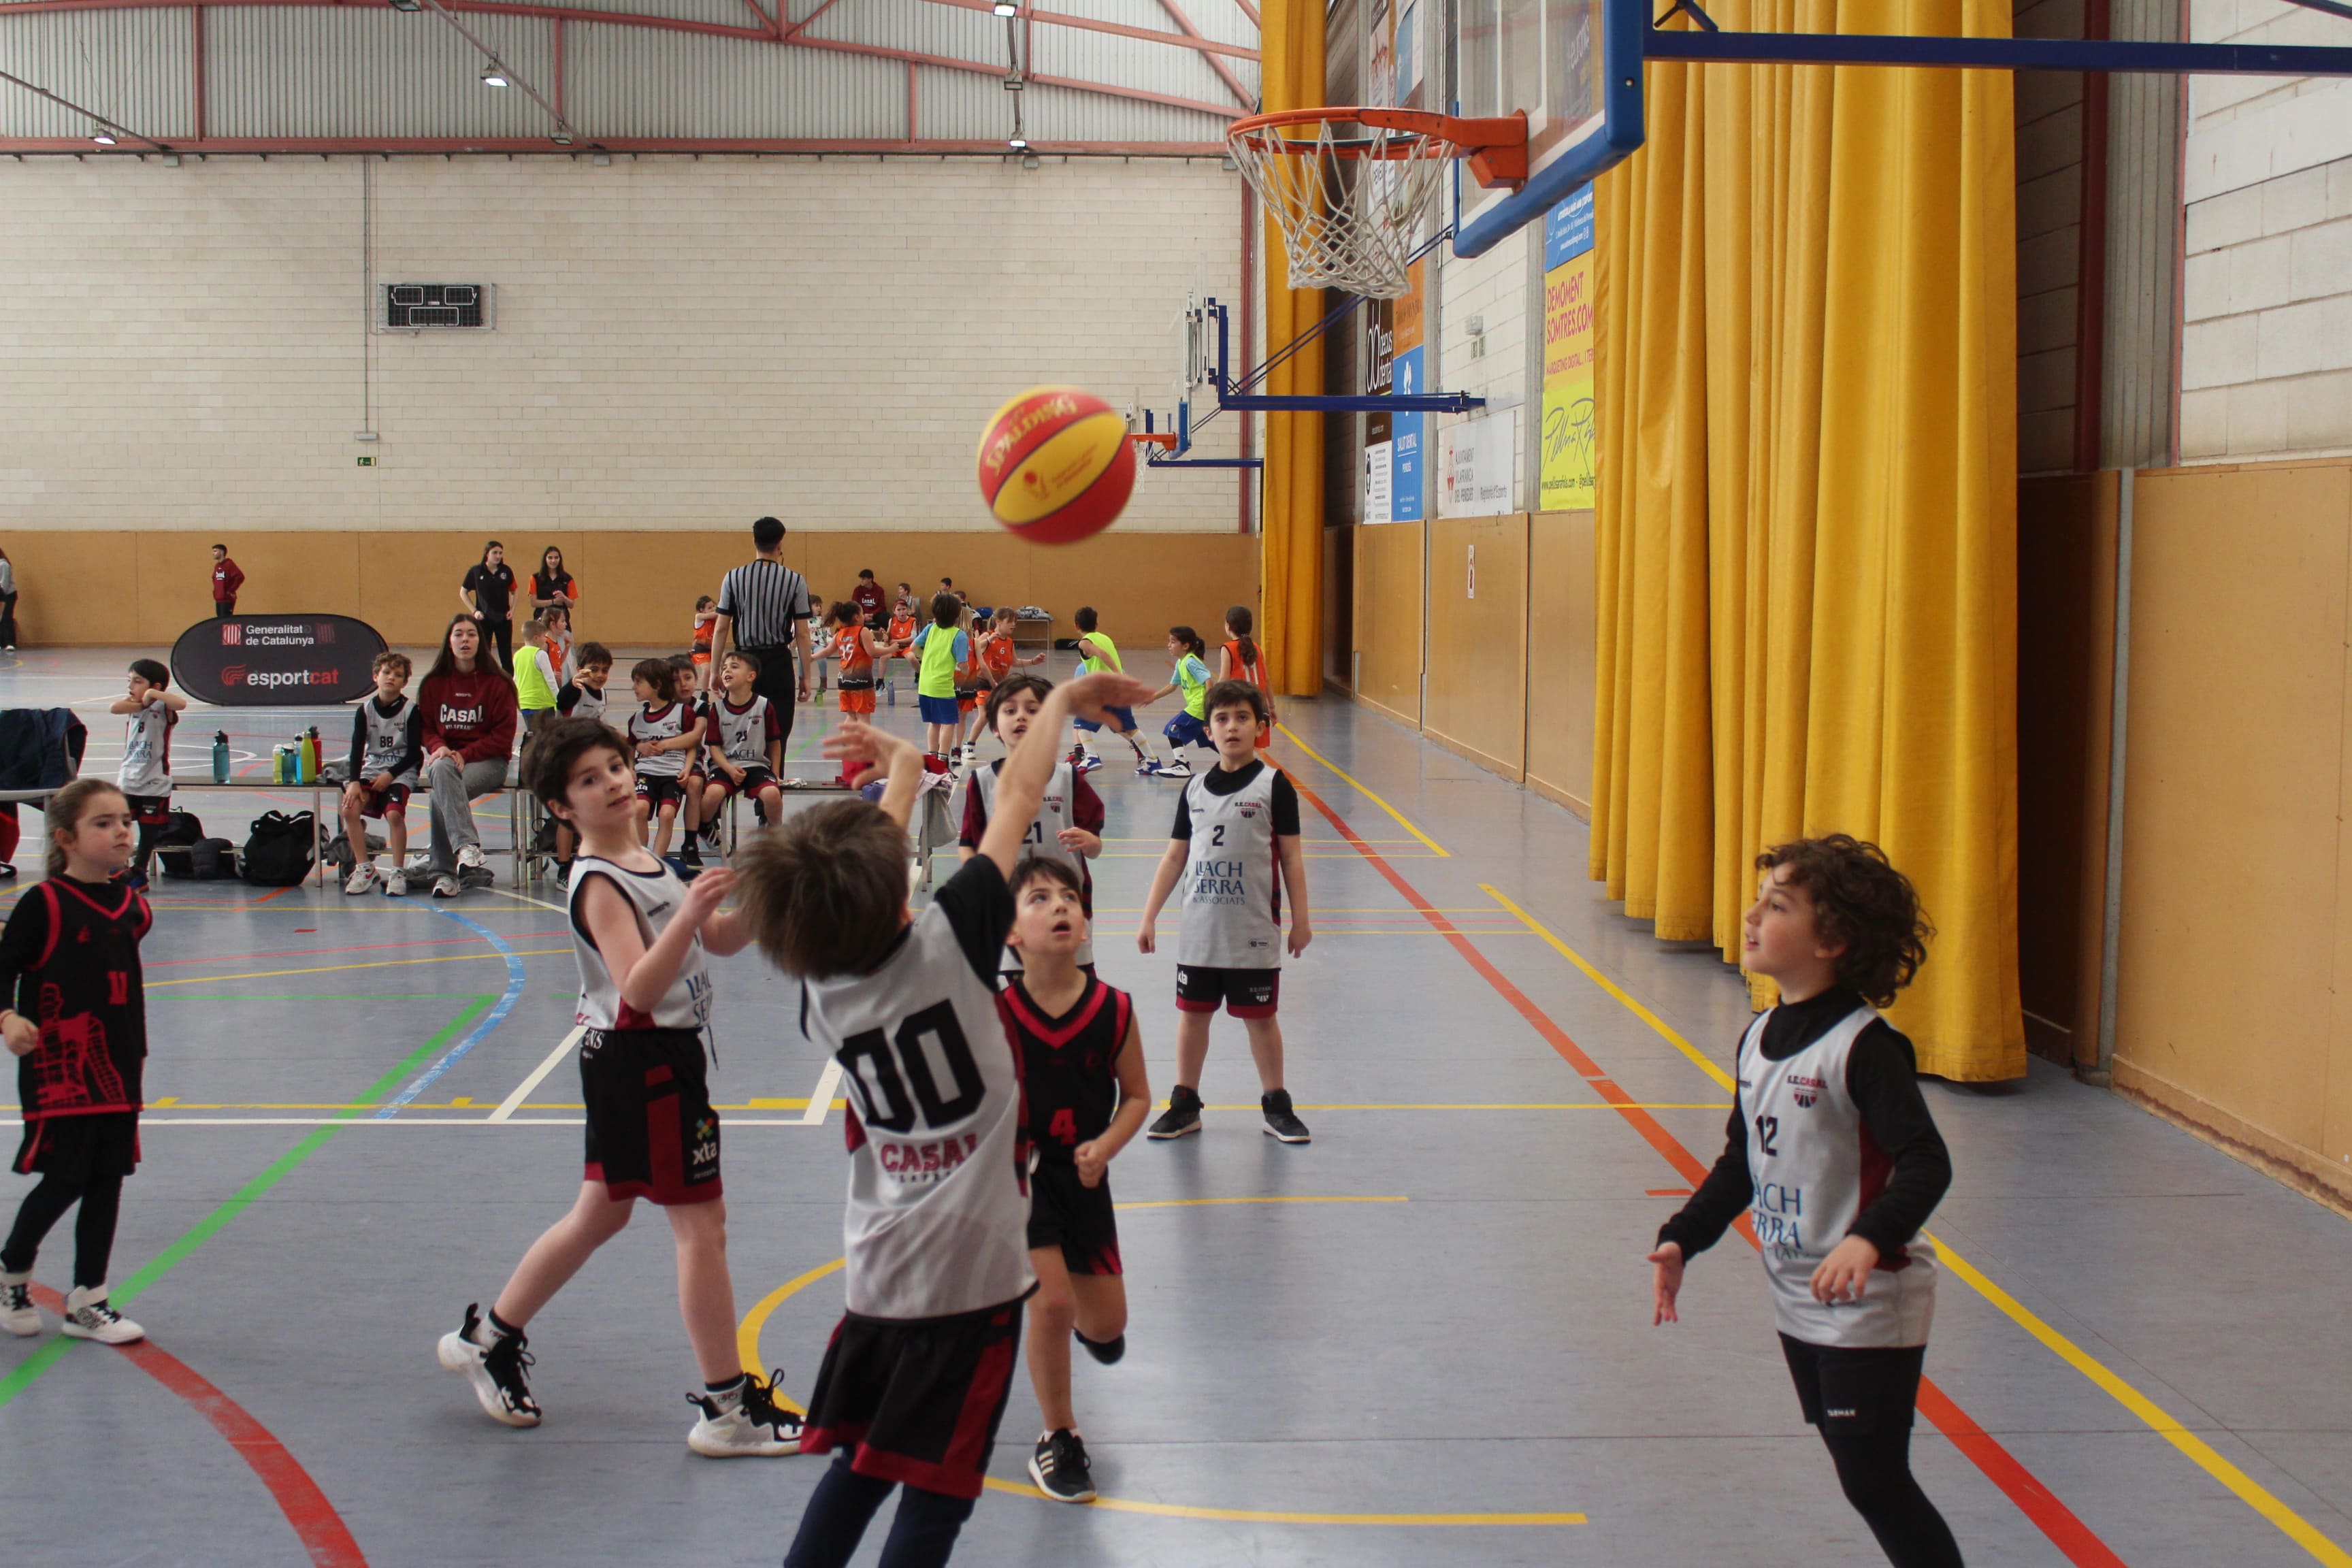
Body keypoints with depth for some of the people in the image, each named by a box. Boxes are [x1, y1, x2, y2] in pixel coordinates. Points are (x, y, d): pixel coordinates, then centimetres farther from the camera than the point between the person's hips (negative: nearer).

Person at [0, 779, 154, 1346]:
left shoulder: (131, 905, 6)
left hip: (116, 1071, 6)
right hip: (57, 1069, -6)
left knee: (107, 1182, 8)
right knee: (64, 1180, -4)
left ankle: (88, 1302, 18)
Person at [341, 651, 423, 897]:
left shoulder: (411, 710, -5)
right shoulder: (365, 710, 3)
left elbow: (415, 752, -6)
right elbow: (357, 748, -1)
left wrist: (390, 775, -15)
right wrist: (354, 782, -14)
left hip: (401, 772, -3)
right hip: (371, 769, 3)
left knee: (394, 813, -28)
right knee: (350, 809, -21)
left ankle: (398, 872, -13)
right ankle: (364, 868, -7)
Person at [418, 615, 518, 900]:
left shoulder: (497, 683, 0)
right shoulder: (434, 683, 9)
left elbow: (503, 736, -4)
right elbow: (425, 728, 11)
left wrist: (464, 754, -15)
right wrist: (440, 748, -12)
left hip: (486, 761, -2)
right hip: (445, 757, 2)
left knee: (441, 794, -32)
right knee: (441, 770, -36)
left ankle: (443, 872, -30)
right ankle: (466, 845, -46)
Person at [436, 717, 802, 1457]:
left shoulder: (642, 863, 11)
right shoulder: (599, 884, -17)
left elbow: (719, 942, 13)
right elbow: (640, 988, -29)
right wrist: (687, 915, -41)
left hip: (646, 1057, 10)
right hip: (643, 1058, -10)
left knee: (600, 1213, 19)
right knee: (701, 1221, -6)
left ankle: (488, 1339, 33)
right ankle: (727, 1409, -1)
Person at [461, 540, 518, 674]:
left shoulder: (506, 571, -1)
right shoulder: (476, 572, -4)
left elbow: (513, 592, 12)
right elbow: (463, 593, 5)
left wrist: (512, 610, -2)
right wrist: (474, 611, -3)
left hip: (504, 618, 1)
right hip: (483, 618, -1)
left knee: (506, 655, 5)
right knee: (483, 654, 4)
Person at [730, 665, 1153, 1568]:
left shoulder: (820, 992, -2)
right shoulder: (949, 940, -15)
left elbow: (853, 890, 18)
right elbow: (1018, 794, -5)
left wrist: (901, 771, 29)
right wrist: (1064, 699, 9)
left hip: (878, 1273, 5)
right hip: (970, 1268, -5)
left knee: (854, 1470, 18)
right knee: (934, 1494, 2)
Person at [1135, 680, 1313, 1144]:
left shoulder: (1274, 785, -4)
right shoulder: (1195, 789, 6)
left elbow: (1291, 856, -2)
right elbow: (1175, 856, 10)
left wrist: (1301, 919, -4)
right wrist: (1149, 918, 8)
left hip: (1254, 932, -3)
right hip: (1199, 930, 3)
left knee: (1260, 1017, 6)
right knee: (1192, 1014, 9)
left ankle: (1276, 1105, 18)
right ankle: (1185, 1103, 20)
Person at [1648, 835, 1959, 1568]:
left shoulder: (1865, 1046, -19)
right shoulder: (1758, 1038, 7)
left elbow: (1926, 1163, -26)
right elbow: (1741, 1161, 16)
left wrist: (1871, 1239, -41)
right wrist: (1682, 1238, 7)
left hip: (1871, 1307, -8)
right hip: (1799, 1302, 8)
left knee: (1874, 1483, -5)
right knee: (1857, 1473, 15)